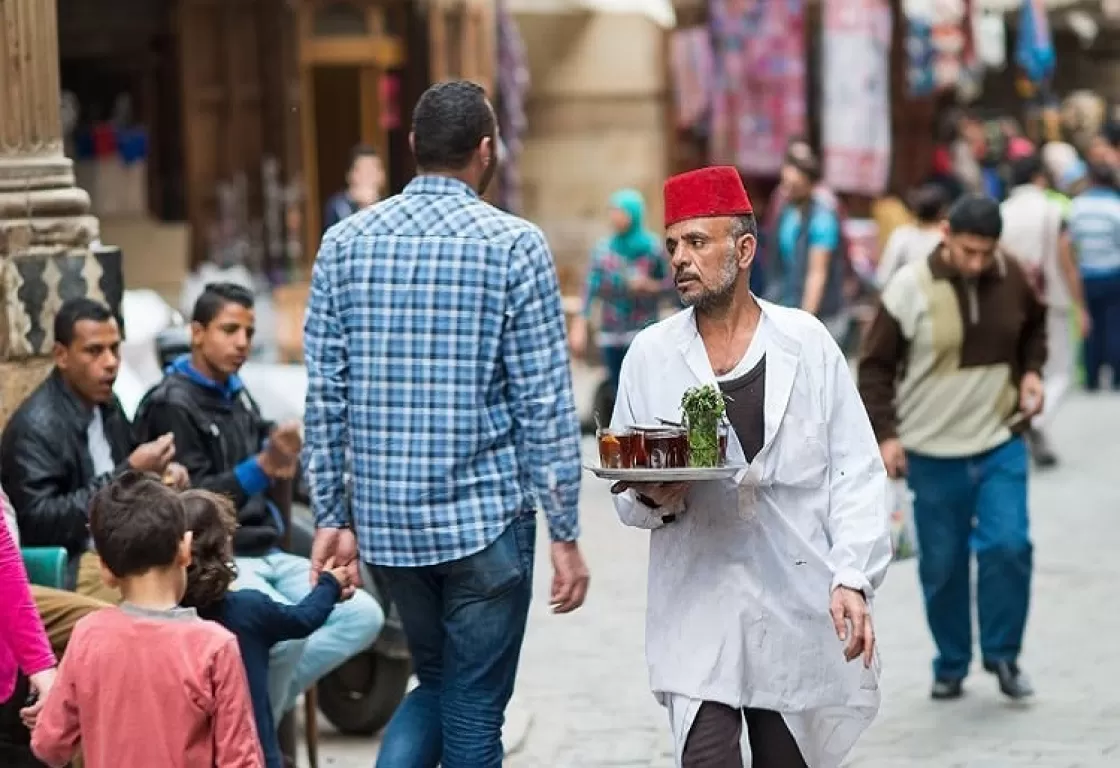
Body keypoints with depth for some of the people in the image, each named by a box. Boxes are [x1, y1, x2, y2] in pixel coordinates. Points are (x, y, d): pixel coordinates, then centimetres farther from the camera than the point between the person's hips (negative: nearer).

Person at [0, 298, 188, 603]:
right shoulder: (35, 426, -15)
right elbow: (40, 522, -22)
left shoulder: (105, 403, 9)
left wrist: (160, 472, 1)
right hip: (67, 569, -8)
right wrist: (129, 472, -22)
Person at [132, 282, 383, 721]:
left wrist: (279, 460, 5)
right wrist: (261, 466, -27)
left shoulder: (236, 394, 17)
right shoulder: (171, 405, -8)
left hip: (268, 556, 9)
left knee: (364, 616, -8)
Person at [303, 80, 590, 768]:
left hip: (386, 518, 4)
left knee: (436, 681, 22)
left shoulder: (345, 243, 3)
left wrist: (333, 516, 11)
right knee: (474, 711, 6)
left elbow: (325, 395, 4)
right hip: (485, 517, -4)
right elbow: (545, 402, -10)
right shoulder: (514, 246, -9)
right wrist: (565, 534, -5)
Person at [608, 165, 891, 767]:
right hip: (697, 611, 0)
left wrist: (853, 578, -11)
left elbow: (855, 474, 0)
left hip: (798, 609, 0)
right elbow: (624, 491, 12)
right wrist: (652, 501, -11)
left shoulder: (807, 343, 2)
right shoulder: (651, 355, 5)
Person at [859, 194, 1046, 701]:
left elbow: (1035, 326, 20)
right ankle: (951, 664, 23)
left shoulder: (1012, 278, -3)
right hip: (933, 452, -2)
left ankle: (1003, 654, 9)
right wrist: (885, 433, -10)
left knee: (1008, 546, -10)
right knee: (942, 564, 5)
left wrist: (1031, 370, 2)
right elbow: (875, 365, -4)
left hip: (1001, 443, 2)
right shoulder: (910, 288, -13)